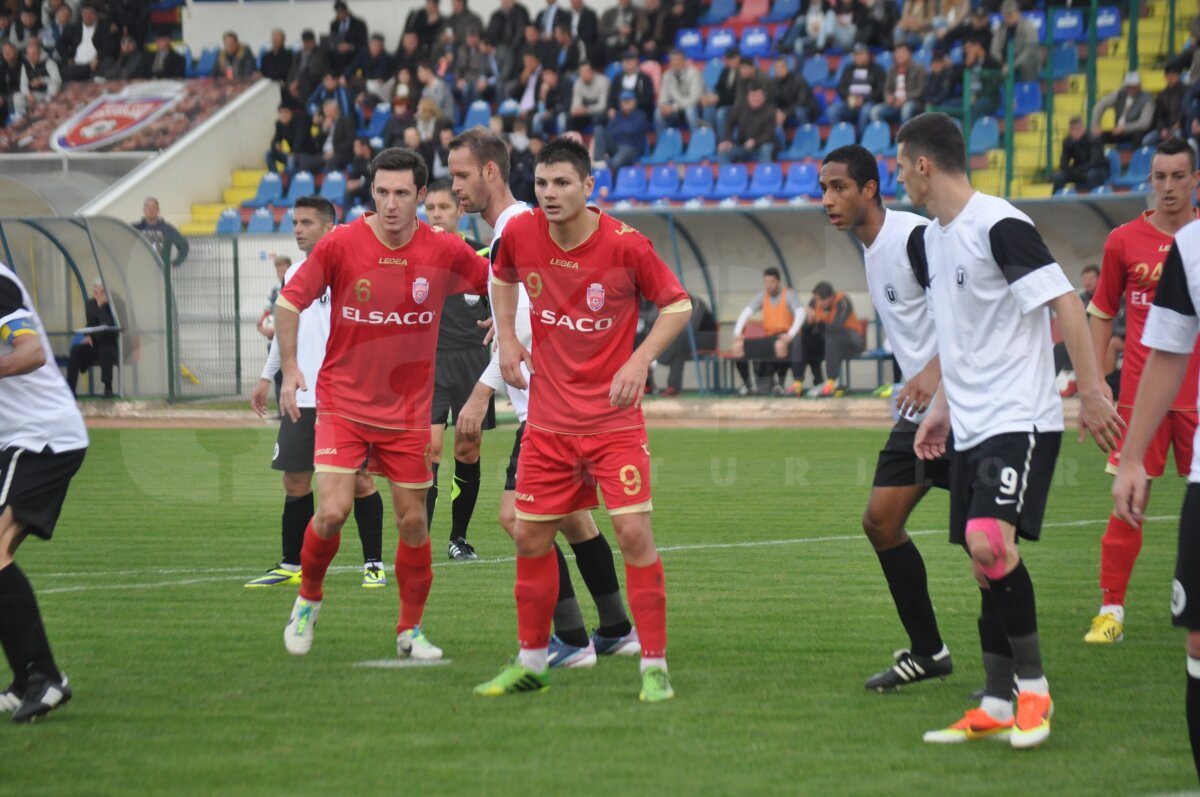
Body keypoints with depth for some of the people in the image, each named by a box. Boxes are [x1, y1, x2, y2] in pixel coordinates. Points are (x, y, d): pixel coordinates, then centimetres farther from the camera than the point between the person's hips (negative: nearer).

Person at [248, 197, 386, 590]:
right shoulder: (294, 274, 14)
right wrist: (267, 376, 26)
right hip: (300, 397, 6)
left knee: (358, 480, -2)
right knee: (295, 481, 6)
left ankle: (374, 564, 6)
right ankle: (292, 567, 14)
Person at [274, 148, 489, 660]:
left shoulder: (445, 252, -5)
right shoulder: (340, 244, -10)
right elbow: (289, 301, -2)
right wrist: (289, 367, -11)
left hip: (408, 412, 2)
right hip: (342, 404, -2)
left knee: (413, 521, 5)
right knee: (332, 512, -14)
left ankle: (410, 630, 22)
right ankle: (308, 598, 14)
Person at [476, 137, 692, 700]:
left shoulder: (625, 245, -15)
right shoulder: (520, 233, -4)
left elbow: (678, 304, -4)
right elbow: (502, 277, 20)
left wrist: (640, 359, -16)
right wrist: (506, 337, 6)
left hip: (613, 417, -4)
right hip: (547, 417, 4)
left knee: (634, 532, -13)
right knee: (530, 537, 7)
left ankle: (654, 667, -3)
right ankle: (531, 663, 23)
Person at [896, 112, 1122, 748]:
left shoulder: (999, 226, -14)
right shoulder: (935, 236, 14)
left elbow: (1066, 303, -17)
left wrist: (1090, 392, -21)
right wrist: (943, 405, 24)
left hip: (1020, 421, -9)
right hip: (971, 428, 9)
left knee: (989, 542, -24)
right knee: (986, 567, 8)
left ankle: (1033, 686, -10)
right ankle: (996, 707, 13)